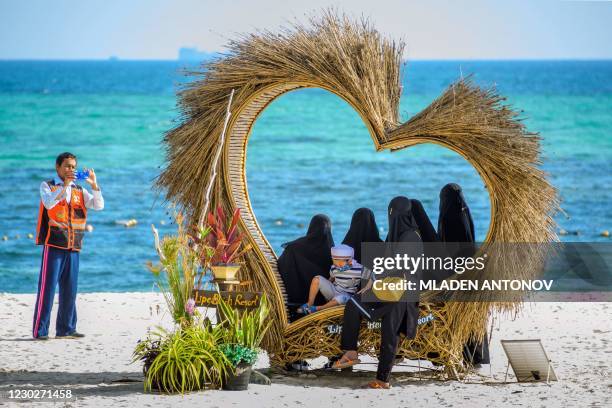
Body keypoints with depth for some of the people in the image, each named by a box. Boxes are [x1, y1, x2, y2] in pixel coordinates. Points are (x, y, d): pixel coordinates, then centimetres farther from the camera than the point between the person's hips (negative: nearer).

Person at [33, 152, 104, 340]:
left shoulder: (79, 190, 16)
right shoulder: (47, 186, 4)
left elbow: (99, 206, 5)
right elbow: (49, 203, -17)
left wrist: (94, 185, -7)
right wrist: (65, 185, -21)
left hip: (73, 247, 5)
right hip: (53, 245, -5)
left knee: (69, 289, 7)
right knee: (47, 287, -7)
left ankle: (66, 329, 14)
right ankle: (40, 330, -6)